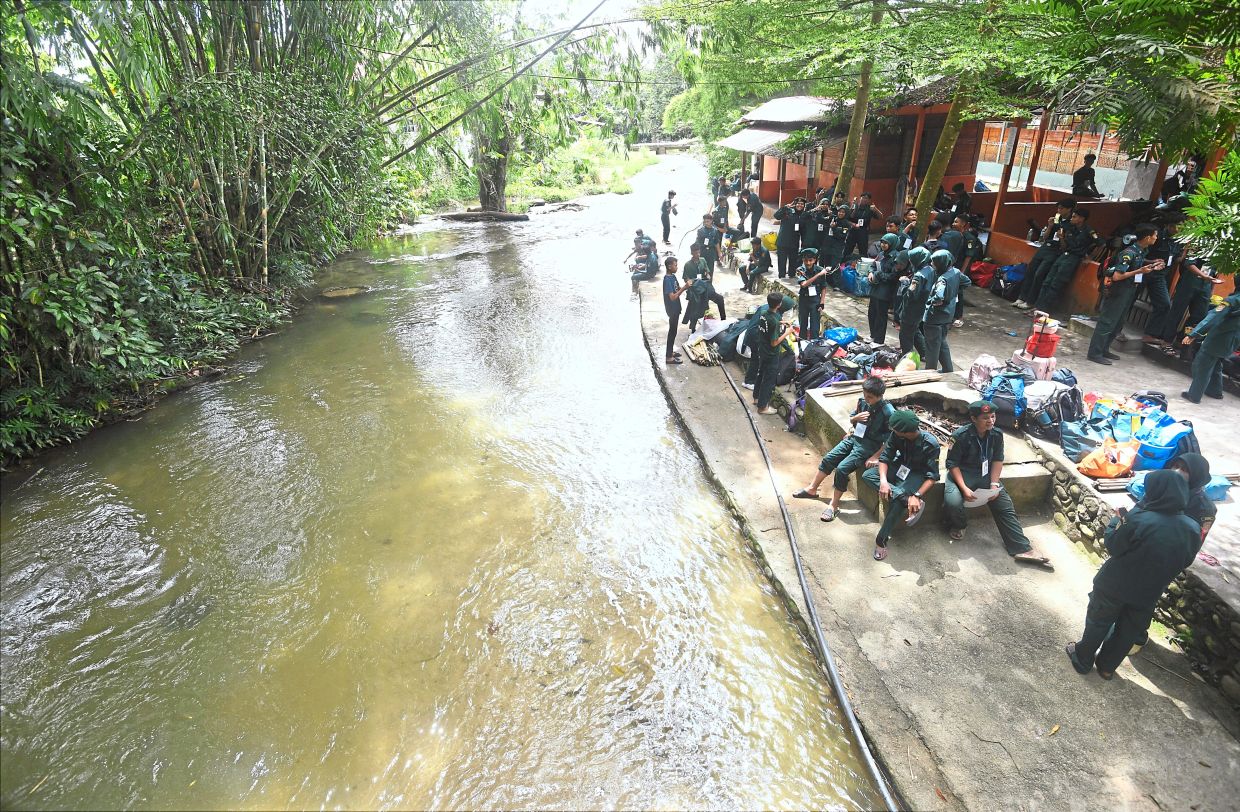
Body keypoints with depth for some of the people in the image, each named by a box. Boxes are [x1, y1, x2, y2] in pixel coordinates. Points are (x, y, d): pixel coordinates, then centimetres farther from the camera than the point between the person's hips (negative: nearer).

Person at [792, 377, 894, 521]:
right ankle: (812, 490, 20)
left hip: (869, 446, -7)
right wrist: (856, 418, -10)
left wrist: (875, 456, -17)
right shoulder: (862, 401, -4)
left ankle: (834, 505, -4)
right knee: (828, 459, 1)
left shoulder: (888, 412, -20)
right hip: (855, 437, 7)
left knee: (842, 468, -19)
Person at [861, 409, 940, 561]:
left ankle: (881, 540, -15)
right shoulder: (896, 435, -16)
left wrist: (917, 496, -37)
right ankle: (907, 498, -28)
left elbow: (932, 476, -24)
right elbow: (885, 457, -13)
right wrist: (883, 481, -31)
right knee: (867, 475, -21)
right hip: (900, 467, 5)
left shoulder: (930, 444, -26)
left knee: (898, 502, -31)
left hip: (917, 475, -5)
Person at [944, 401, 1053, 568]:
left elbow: (998, 460, 3)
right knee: (953, 502, -30)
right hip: (961, 474, -5)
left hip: (985, 474, 5)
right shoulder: (960, 436, -19)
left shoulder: (997, 434, -4)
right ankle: (958, 525, 5)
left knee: (1006, 506, -6)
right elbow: (953, 464, -15)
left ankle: (1022, 549, -2)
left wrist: (994, 484, -10)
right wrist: (964, 488, -24)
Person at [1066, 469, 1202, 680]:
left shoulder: (1140, 520, -30)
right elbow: (1184, 562, 2)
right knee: (1128, 632, 23)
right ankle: (1107, 666, 39)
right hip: (1148, 593, 4)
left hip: (1115, 587, -4)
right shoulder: (1193, 530, -12)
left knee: (1098, 623, 18)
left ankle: (1083, 659, 35)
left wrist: (1118, 519, -4)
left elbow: (1113, 546, -17)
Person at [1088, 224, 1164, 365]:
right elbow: (1117, 276, -24)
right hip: (1118, 292, -10)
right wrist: (1140, 271, -20)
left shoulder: (1141, 251, 8)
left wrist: (1150, 267, 9)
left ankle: (1104, 350, 23)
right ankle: (1095, 353, -3)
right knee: (1107, 322, -6)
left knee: (1118, 323, 15)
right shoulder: (1129, 252, -20)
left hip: (1129, 292, 10)